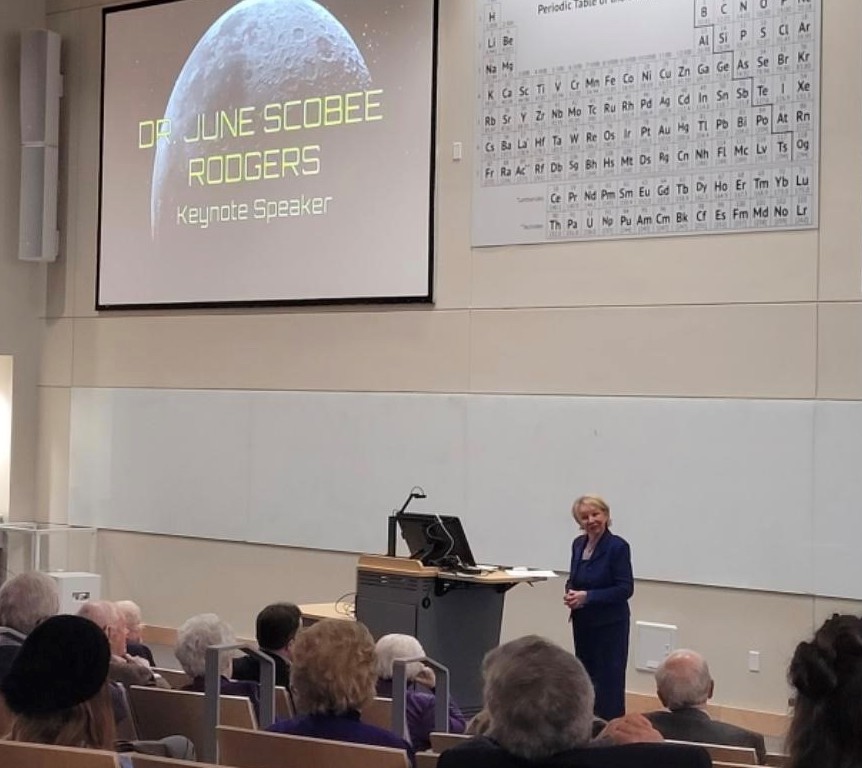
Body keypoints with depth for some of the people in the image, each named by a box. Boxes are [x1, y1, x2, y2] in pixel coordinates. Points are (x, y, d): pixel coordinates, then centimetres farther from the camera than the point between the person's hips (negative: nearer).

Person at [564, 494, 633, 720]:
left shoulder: (618, 546, -14)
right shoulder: (578, 544, 6)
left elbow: (625, 589, -16)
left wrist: (587, 596, -21)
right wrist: (570, 593, -5)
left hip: (610, 624, -7)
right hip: (582, 622, 7)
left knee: (608, 680, -4)